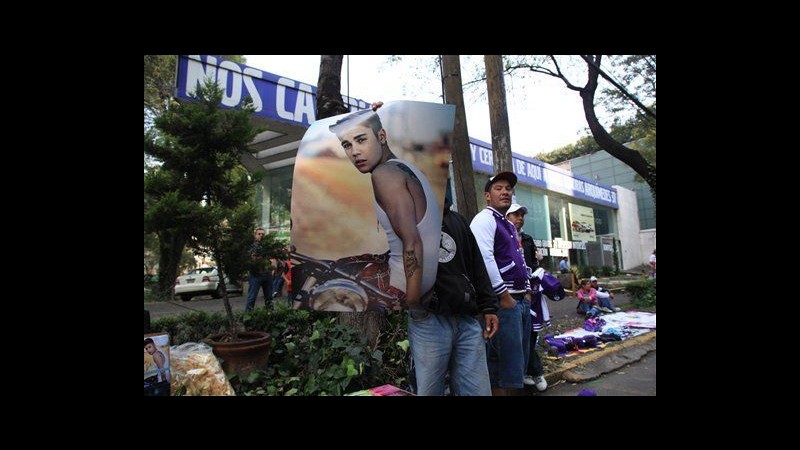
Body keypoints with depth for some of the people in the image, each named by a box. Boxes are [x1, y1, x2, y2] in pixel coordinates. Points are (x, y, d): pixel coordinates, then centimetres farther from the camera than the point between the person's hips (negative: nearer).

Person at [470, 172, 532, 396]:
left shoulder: (509, 225, 21)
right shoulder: (485, 219, -9)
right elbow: (484, 258, -21)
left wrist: (527, 291, 16)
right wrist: (504, 295, -20)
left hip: (521, 299, 10)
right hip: (503, 300, -10)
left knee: (519, 359, 16)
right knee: (504, 361, -6)